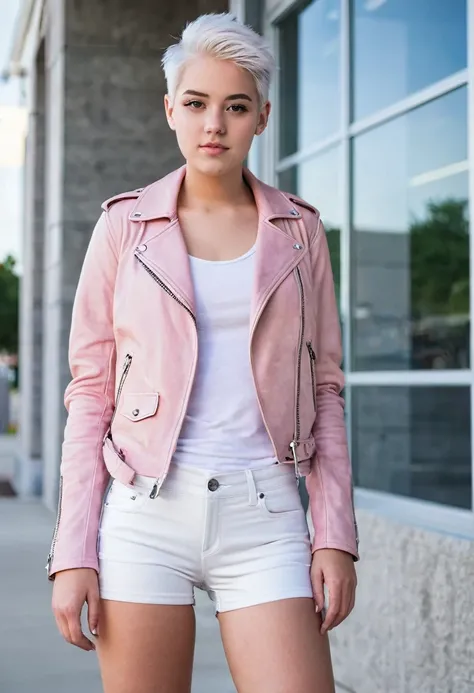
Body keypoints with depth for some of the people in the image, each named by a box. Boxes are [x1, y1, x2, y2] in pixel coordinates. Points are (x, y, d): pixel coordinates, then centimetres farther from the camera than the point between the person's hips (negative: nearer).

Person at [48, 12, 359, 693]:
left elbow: (324, 388, 9)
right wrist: (73, 553, -3)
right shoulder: (125, 225, 4)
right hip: (147, 514, 0)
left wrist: (335, 534, 0)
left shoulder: (299, 230, 8)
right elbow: (91, 393, 3)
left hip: (264, 518, 1)